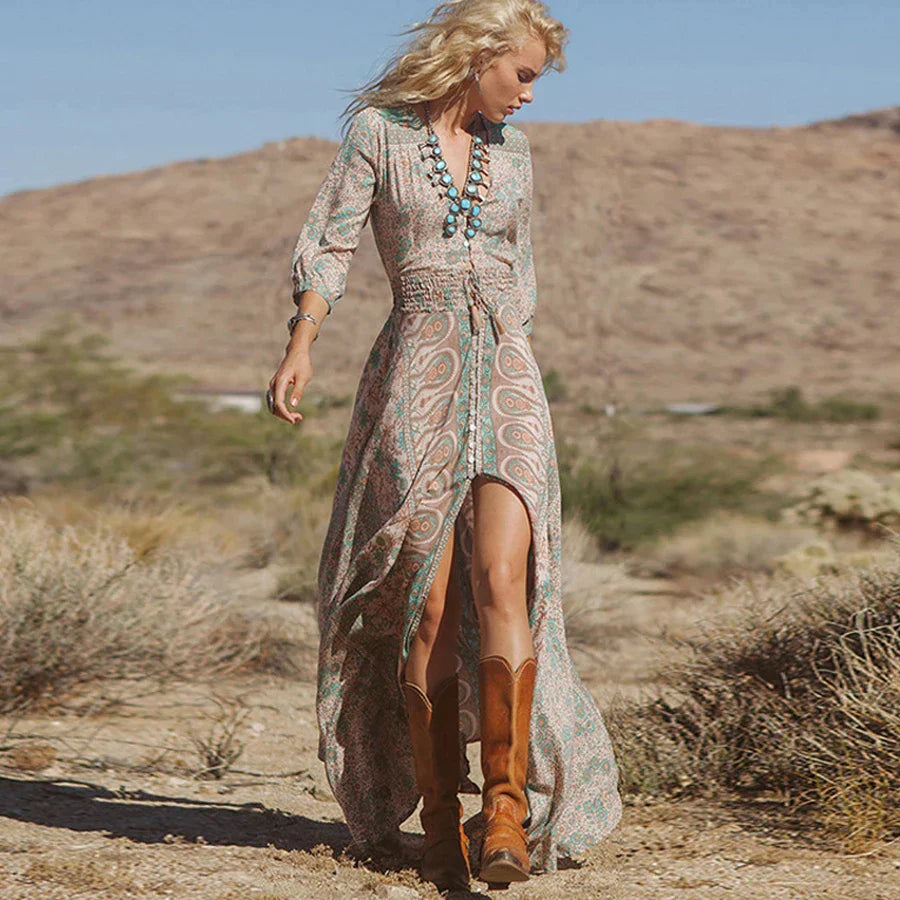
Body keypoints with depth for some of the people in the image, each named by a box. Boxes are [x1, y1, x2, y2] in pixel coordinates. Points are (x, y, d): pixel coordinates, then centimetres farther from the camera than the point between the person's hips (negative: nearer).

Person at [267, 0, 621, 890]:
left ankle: (507, 803, -16)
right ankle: (439, 822, 4)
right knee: (426, 606, -5)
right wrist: (301, 343, -18)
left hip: (505, 380, 3)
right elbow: (327, 245, -3)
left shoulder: (511, 150, 15)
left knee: (500, 578, -18)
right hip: (414, 380, -2)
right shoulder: (377, 130, 4)